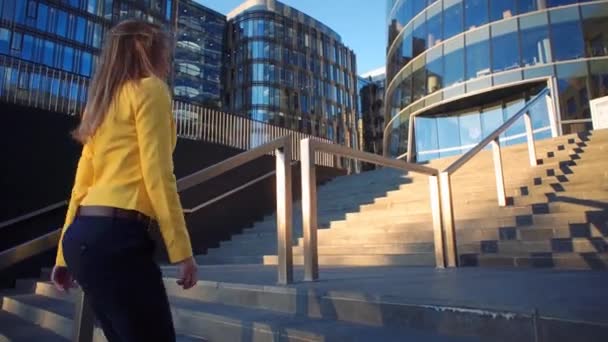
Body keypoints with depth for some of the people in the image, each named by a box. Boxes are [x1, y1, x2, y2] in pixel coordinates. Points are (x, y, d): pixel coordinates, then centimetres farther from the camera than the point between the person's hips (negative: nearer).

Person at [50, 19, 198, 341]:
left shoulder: (102, 103, 21)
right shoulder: (149, 88, -1)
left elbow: (82, 183, 18)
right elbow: (156, 174, -12)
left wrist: (65, 254, 19)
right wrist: (181, 250, -12)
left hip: (83, 235, 9)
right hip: (116, 234, -9)